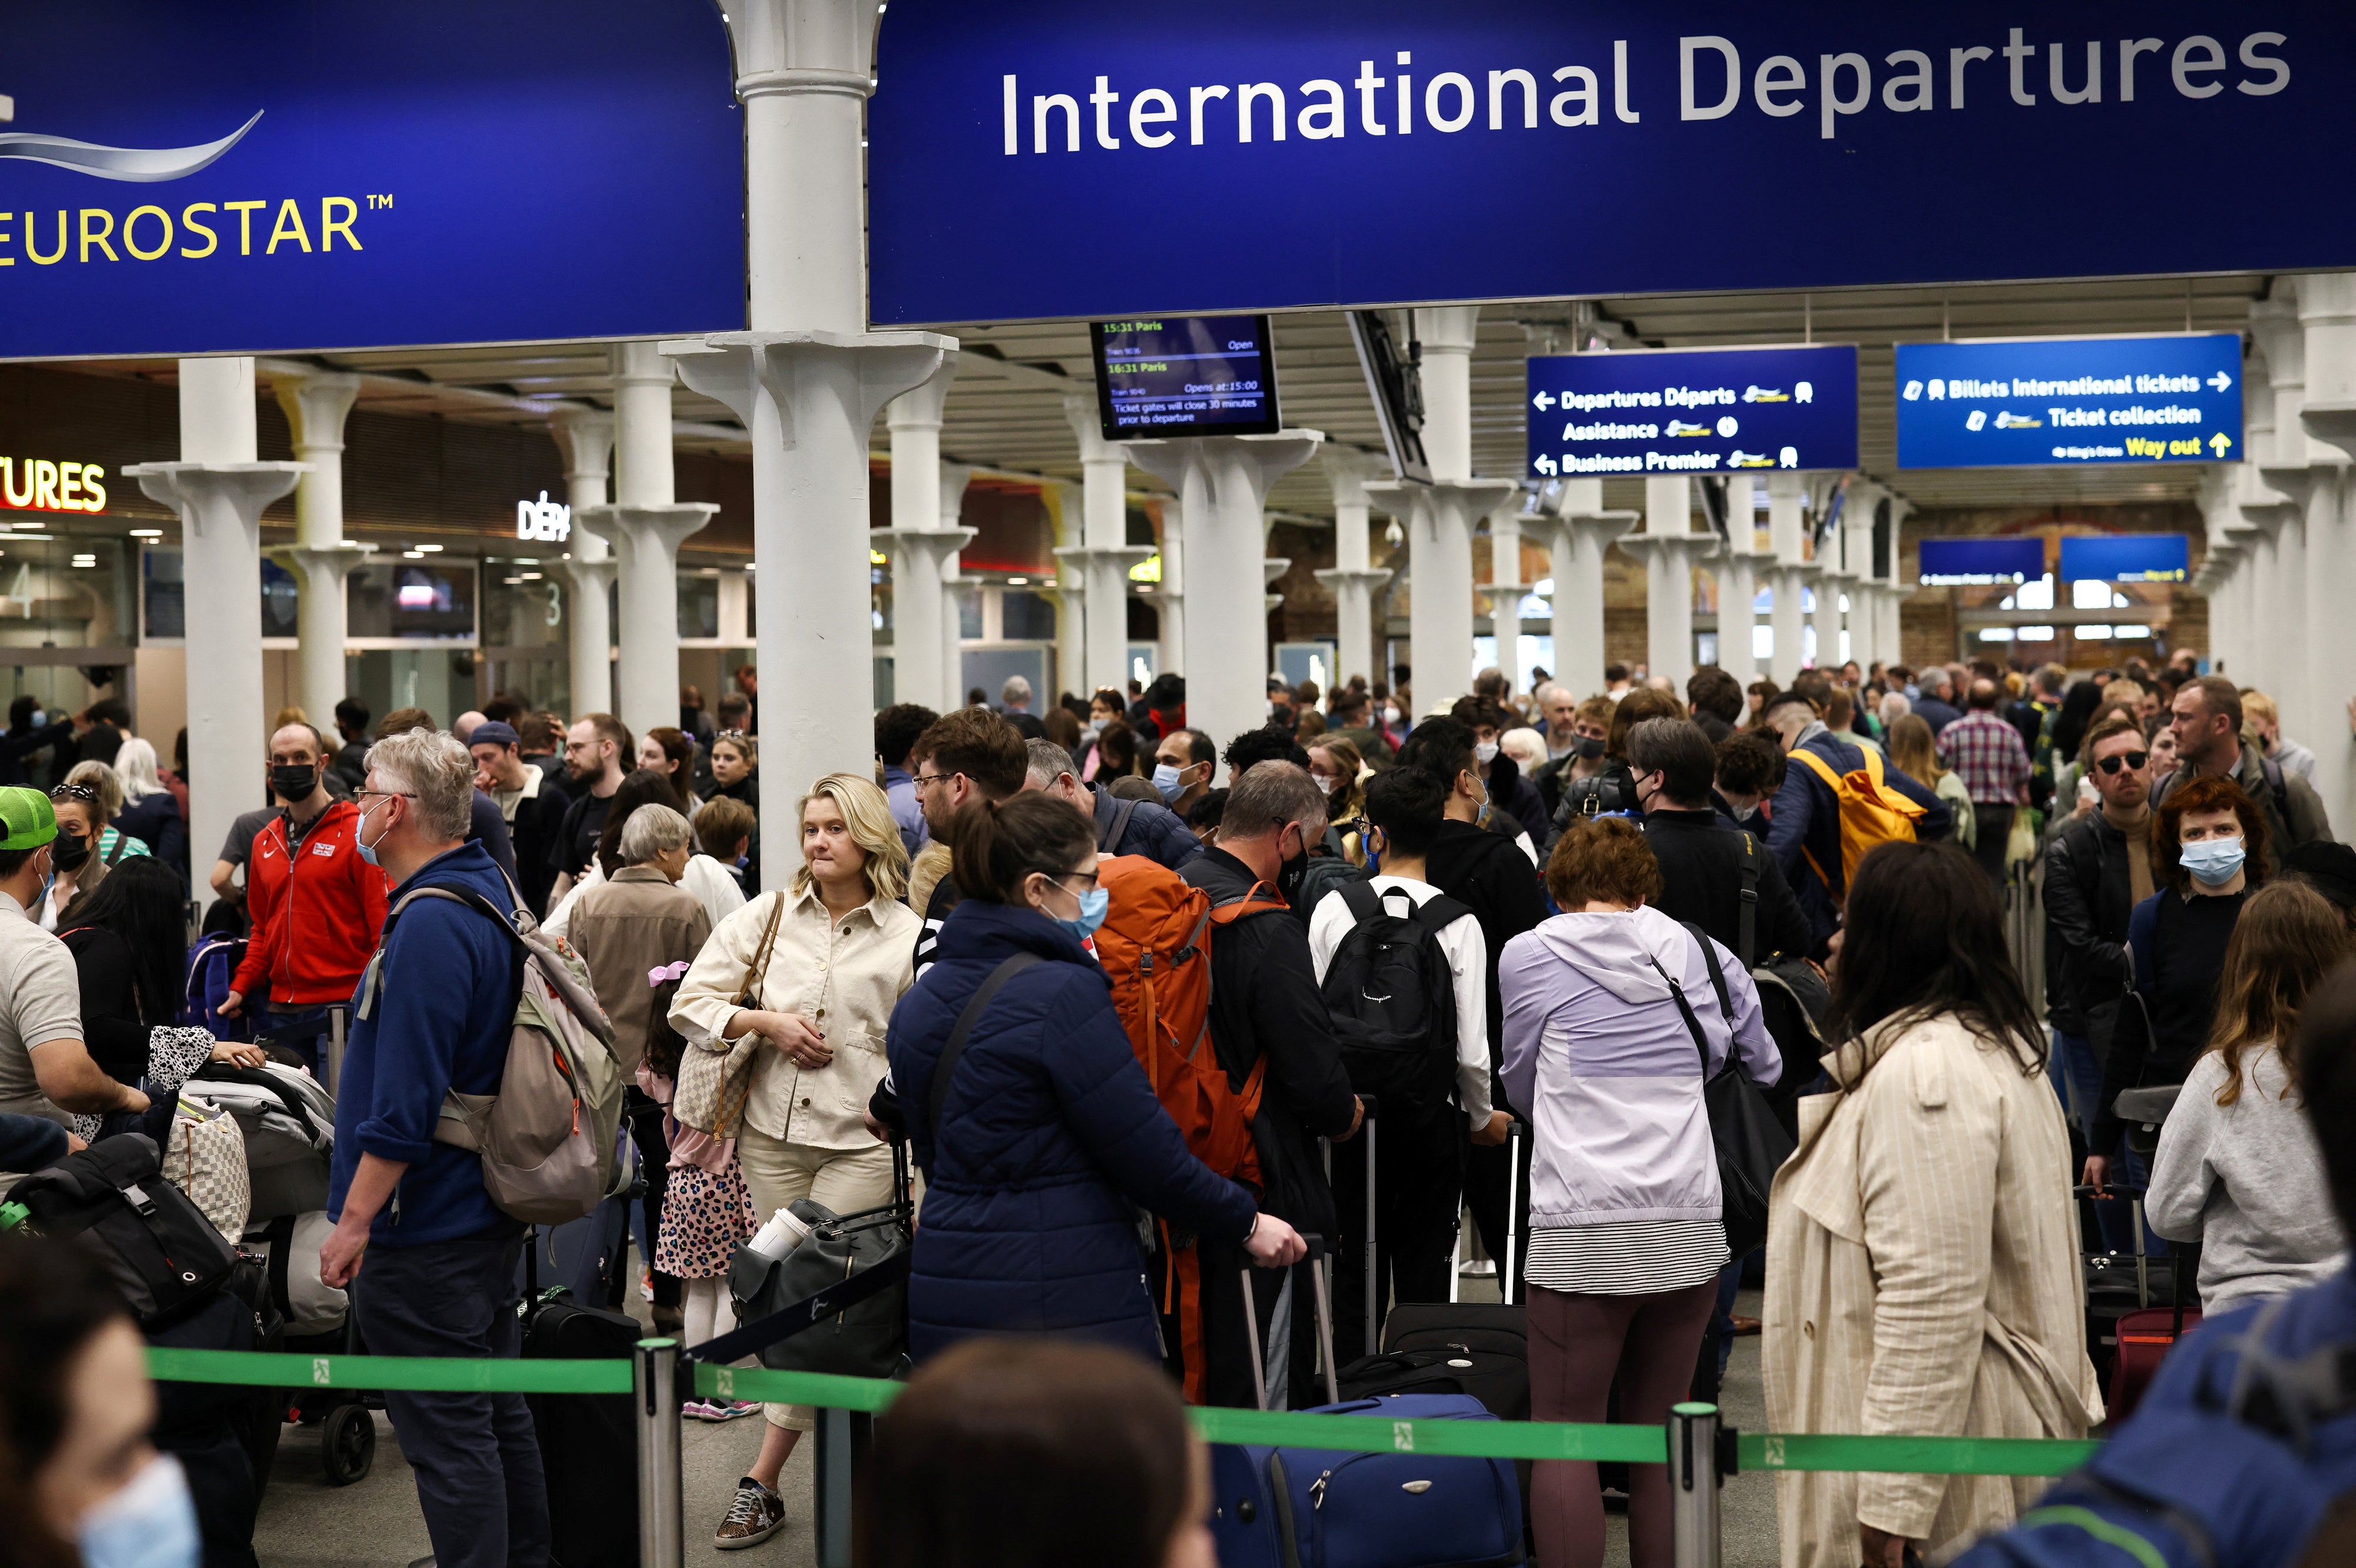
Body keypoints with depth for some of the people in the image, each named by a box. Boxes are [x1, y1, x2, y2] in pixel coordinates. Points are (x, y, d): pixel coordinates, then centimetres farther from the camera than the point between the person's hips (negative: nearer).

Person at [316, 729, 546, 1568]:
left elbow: (404, 1103, -25)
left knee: (446, 1437, -3)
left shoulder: (429, 925, -22)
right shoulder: (492, 889, 9)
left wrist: (354, 1221, -18)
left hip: (427, 1229, -10)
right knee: (498, 1413, 20)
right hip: (493, 1211, 10)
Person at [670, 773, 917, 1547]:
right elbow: (691, 1003, 7)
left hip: (862, 1143, -3)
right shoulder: (768, 915, 6)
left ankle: (761, 1483, -5)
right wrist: (768, 1022, -9)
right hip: (772, 1135, 4)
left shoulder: (907, 936, -1)